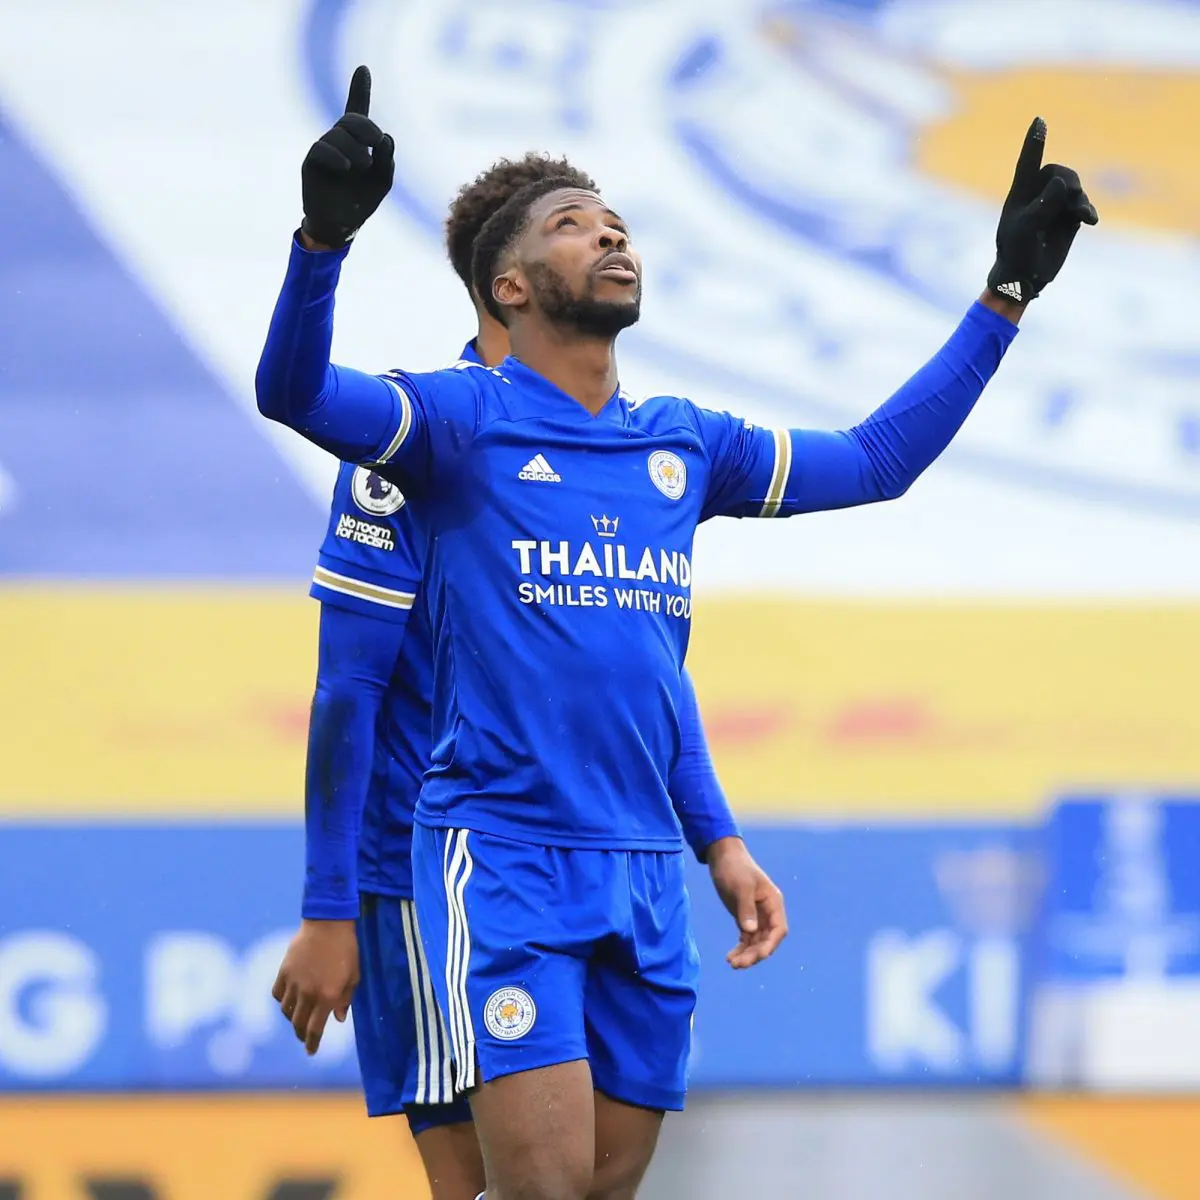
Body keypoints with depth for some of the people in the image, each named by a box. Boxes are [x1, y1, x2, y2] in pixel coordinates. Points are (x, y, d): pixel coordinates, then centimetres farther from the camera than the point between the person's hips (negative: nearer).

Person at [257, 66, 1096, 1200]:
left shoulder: (685, 444, 15)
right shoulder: (466, 418, -2)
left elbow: (876, 458, 24)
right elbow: (294, 391, -18)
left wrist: (1008, 292, 21)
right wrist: (324, 234, -37)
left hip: (644, 874, 6)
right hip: (502, 856, -6)